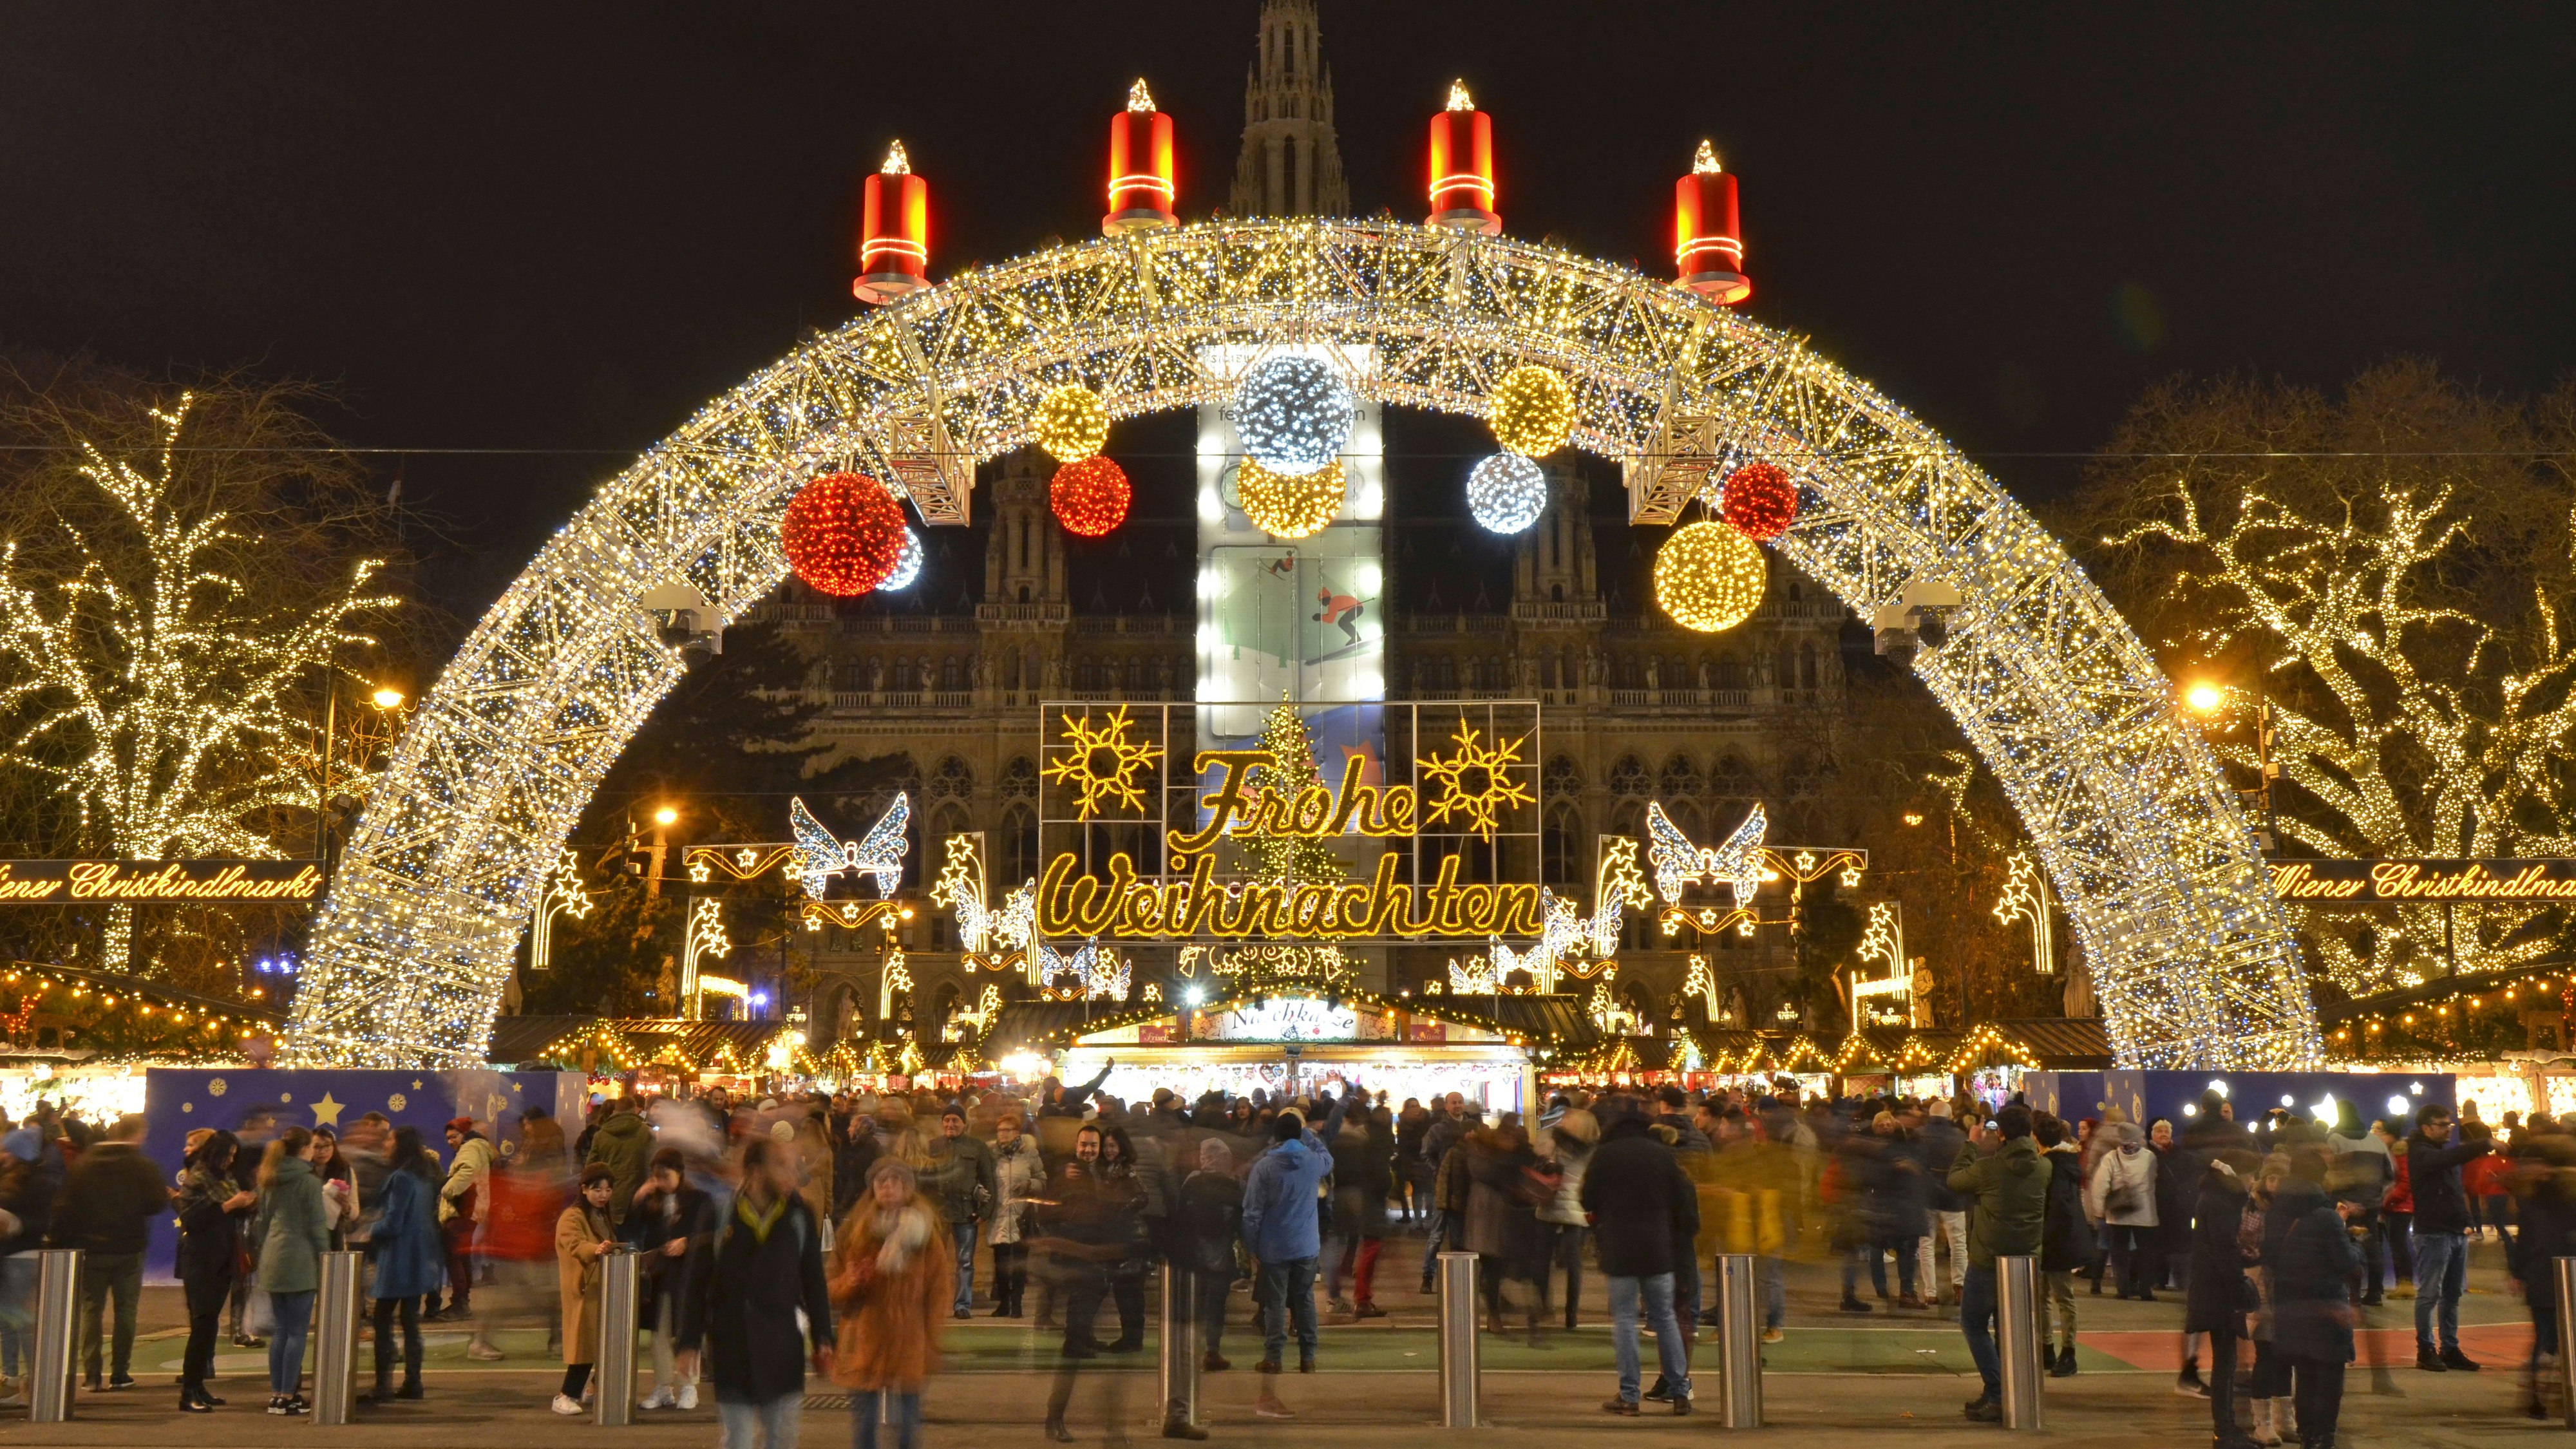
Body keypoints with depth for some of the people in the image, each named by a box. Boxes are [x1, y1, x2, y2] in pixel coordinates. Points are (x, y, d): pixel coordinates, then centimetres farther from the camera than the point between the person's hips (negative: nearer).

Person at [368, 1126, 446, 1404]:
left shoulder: (401, 1178, -16)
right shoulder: (424, 1177, 10)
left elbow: (392, 1224, -19)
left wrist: (370, 1235, -1)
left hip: (397, 1259, -9)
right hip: (420, 1258, 9)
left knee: (383, 1322, -2)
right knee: (411, 1323, 12)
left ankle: (383, 1386, -4)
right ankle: (412, 1383, 14)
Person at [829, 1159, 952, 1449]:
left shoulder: (926, 1231, 2)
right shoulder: (854, 1230, 4)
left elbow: (939, 1290, 4)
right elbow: (834, 1291, 8)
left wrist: (931, 1343, -2)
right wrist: (851, 1282, -15)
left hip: (909, 1340, -1)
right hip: (864, 1336, 1)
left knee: (908, 1416, 3)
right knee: (864, 1417, 4)